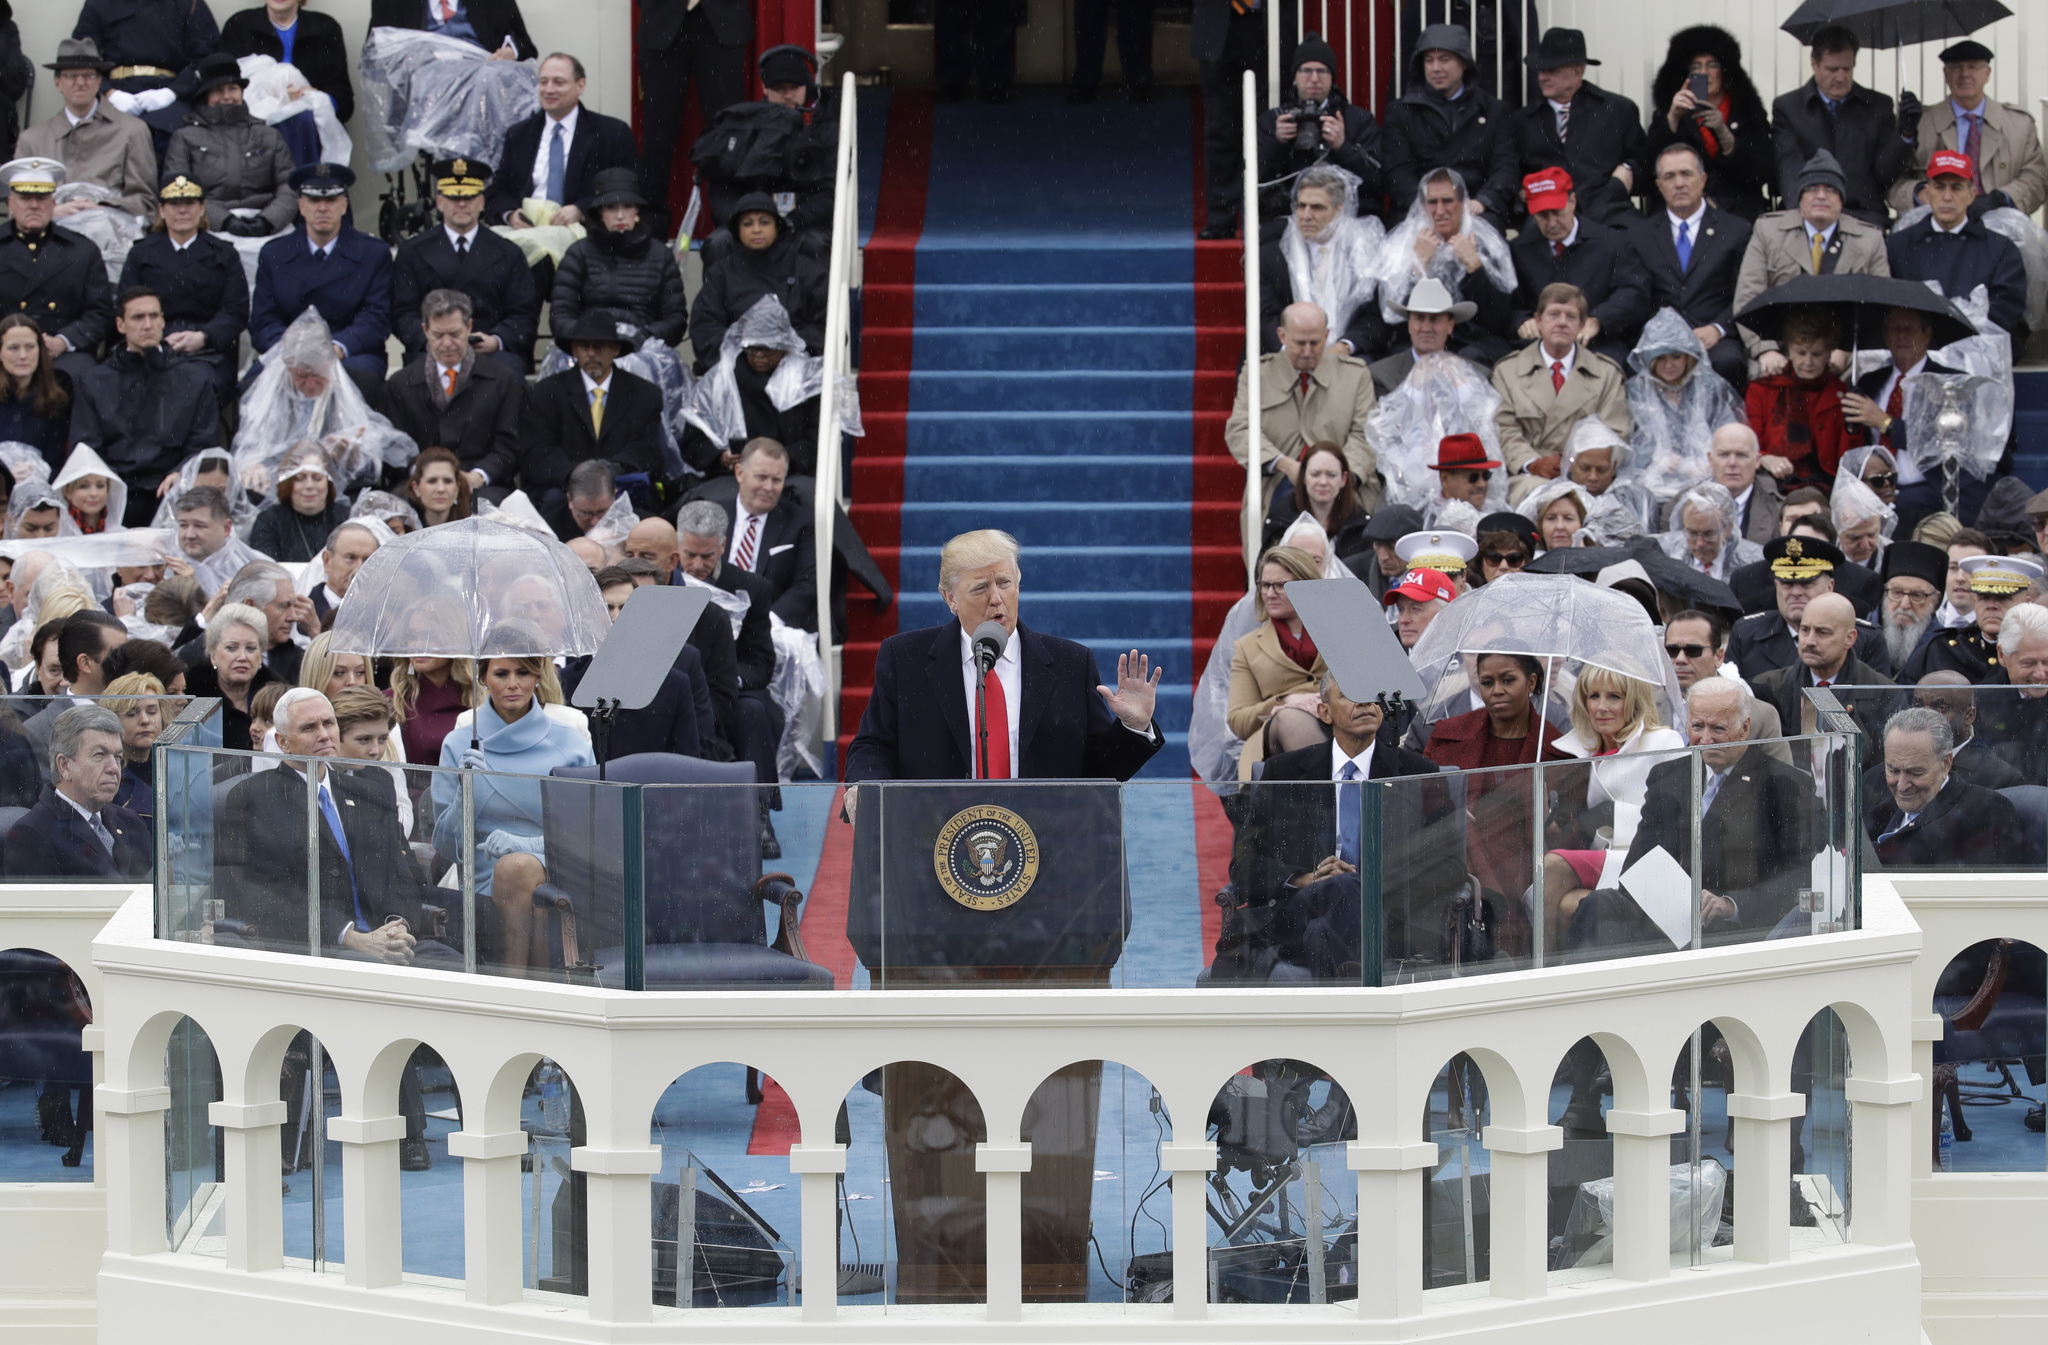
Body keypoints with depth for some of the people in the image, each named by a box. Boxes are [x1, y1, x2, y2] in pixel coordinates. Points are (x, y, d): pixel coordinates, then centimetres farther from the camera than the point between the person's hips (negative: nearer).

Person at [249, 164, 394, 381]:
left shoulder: (374, 254, 10)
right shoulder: (273, 255, 14)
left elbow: (376, 320, -1)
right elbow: (263, 322, 7)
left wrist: (338, 347, -22)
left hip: (351, 356, 0)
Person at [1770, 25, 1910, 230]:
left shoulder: (1879, 106, 16)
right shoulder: (1787, 107, 12)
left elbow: (1884, 175, 10)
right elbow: (1790, 169, -2)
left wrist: (1906, 134, -6)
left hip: (1864, 214, 1)